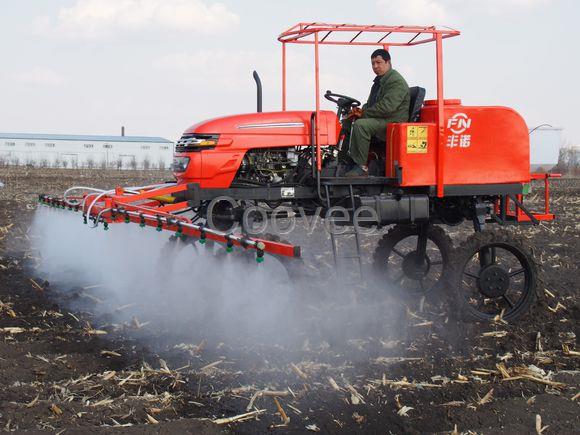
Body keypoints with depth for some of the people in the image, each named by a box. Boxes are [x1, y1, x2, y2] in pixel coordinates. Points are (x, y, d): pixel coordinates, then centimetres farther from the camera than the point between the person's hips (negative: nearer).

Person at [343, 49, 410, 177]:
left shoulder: (396, 81, -12)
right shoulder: (379, 81, 22)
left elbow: (387, 107, -24)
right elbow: (371, 104, 29)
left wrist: (364, 113, -17)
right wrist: (361, 111, 5)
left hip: (393, 122, -11)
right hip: (379, 121, 11)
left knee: (360, 124, -31)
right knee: (347, 122, 4)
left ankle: (361, 167, -29)